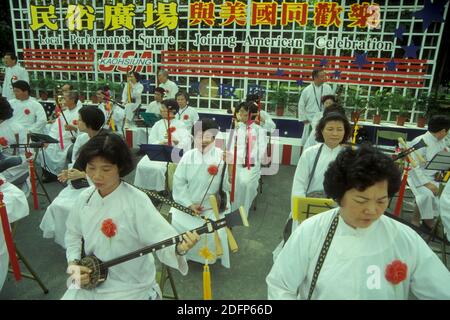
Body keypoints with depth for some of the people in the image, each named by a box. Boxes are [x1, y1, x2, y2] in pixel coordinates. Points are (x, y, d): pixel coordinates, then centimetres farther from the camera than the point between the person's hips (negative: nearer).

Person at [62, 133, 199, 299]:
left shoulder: (137, 201, -23)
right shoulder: (85, 197, -4)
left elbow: (162, 239, -29)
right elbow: (73, 234, 12)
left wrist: (178, 248, -49)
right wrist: (73, 263, -3)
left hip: (129, 288, -5)